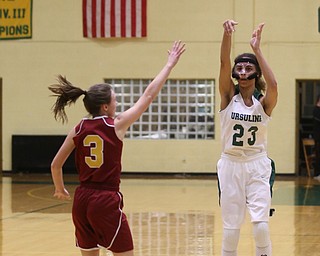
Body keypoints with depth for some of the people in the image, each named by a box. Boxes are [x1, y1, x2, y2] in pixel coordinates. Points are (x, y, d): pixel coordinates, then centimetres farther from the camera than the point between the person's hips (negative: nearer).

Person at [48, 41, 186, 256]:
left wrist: (60, 190, 26)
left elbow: (56, 165, 9)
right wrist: (170, 64, 6)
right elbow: (149, 95, -1)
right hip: (107, 201, -5)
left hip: (81, 200, 5)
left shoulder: (79, 130, 4)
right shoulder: (116, 125, -7)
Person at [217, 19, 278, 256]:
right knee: (231, 227, 4)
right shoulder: (229, 96, -1)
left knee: (261, 224, -13)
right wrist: (227, 35, -34)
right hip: (231, 165, 1)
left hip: (258, 166, -1)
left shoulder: (264, 102, -3)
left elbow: (273, 85, -26)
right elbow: (224, 63, -17)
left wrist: (257, 49, -29)